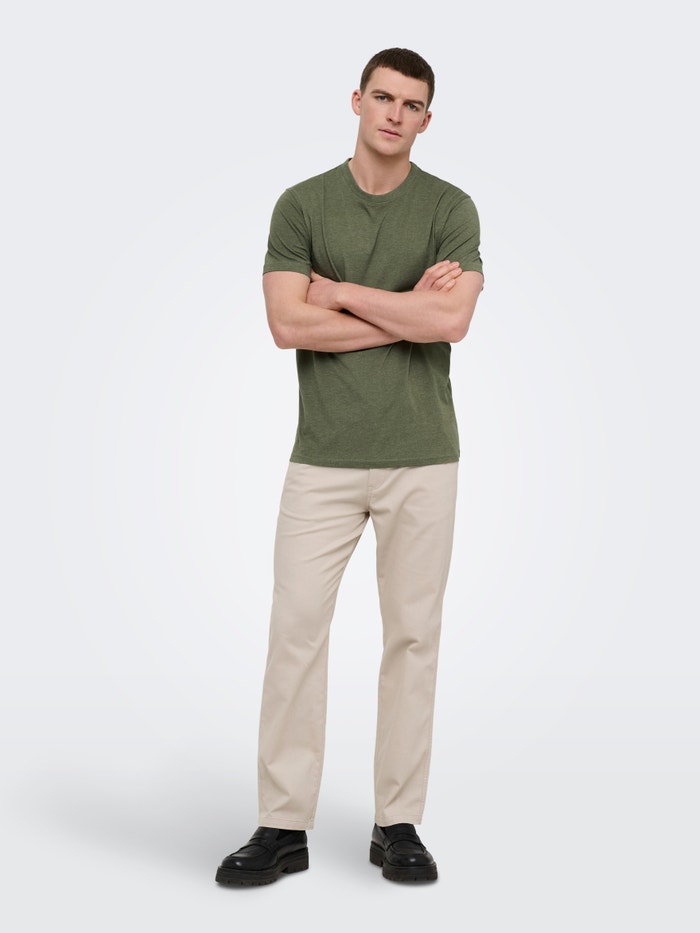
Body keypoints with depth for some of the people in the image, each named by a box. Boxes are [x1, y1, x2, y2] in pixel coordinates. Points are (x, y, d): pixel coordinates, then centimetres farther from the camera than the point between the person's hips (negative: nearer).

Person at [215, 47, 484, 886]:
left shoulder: (450, 208, 2)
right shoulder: (301, 205, 4)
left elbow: (450, 321, -15)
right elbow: (289, 324, -10)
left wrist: (340, 291, -9)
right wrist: (406, 312, -10)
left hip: (421, 457, 0)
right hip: (323, 458, 0)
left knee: (412, 635, 5)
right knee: (296, 630, 0)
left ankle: (397, 823, 18)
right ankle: (283, 825, 11)